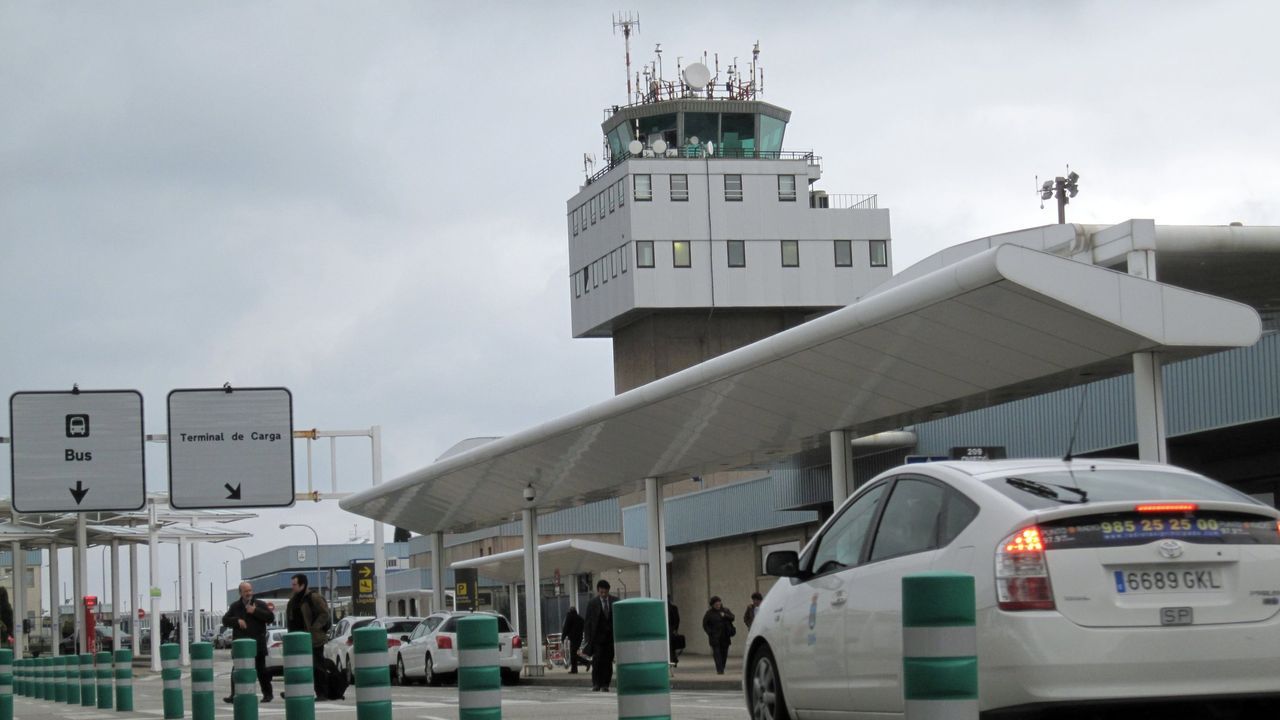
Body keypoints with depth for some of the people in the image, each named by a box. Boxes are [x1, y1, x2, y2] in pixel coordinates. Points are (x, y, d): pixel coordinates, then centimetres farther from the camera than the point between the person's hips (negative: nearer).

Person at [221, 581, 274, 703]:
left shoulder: (260, 605, 3)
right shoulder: (235, 606, 11)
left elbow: (271, 617, -7)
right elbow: (225, 620, 9)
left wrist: (255, 611, -15)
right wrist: (237, 620, -10)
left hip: (257, 644, -2)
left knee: (261, 670, 2)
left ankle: (267, 694, 11)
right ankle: (234, 694, 7)